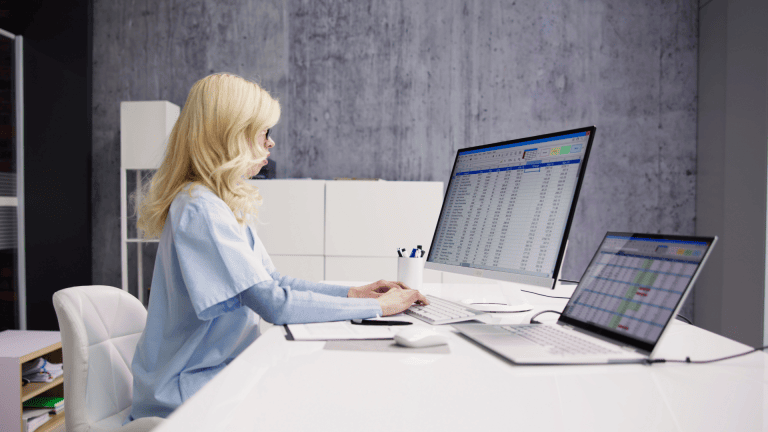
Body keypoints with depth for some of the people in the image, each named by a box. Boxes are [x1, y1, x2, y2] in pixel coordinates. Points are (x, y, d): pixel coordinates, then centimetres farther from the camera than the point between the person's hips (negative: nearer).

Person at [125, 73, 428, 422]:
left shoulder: (227, 203, 8)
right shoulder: (200, 209, -23)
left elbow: (273, 282, 10)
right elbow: (274, 304, -28)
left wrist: (352, 293, 0)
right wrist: (377, 307, -20)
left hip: (219, 370, 8)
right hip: (187, 394, -8)